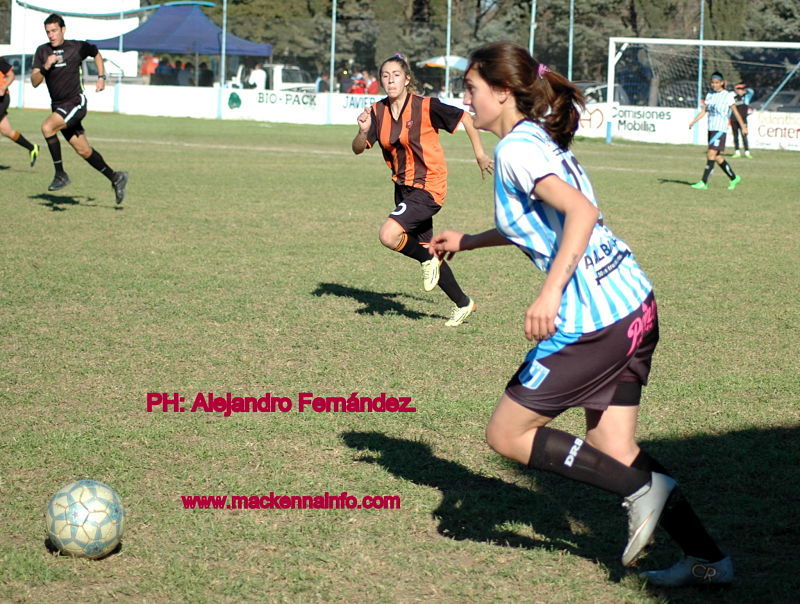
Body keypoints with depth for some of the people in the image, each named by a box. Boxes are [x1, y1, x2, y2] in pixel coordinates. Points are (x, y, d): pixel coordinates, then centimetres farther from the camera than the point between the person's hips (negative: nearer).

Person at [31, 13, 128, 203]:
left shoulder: (77, 47, -5)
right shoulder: (42, 51, 2)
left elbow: (96, 53, 17)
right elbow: (34, 81, -4)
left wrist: (101, 77, 9)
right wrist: (45, 67, -20)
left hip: (76, 103, -5)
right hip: (58, 106, 5)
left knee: (47, 127, -28)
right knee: (83, 150, 8)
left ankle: (60, 174, -19)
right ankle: (115, 178, 22)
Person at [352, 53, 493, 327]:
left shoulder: (426, 106, -16)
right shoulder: (378, 111, 0)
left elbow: (465, 118, -5)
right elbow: (358, 149, -2)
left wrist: (480, 154, -1)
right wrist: (363, 131, -23)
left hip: (428, 186, -7)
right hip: (403, 187, 7)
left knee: (389, 235, -25)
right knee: (424, 248, 15)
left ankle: (428, 260, 4)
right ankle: (463, 304, 31)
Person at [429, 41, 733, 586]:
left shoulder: (517, 148, -11)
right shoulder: (539, 139, 18)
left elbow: (582, 212, -25)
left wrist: (549, 294, -31)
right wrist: (467, 241, 36)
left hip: (593, 319, -10)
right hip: (634, 302, 10)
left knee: (507, 435, 3)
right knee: (614, 451, 14)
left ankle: (641, 490, 1)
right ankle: (707, 558, 11)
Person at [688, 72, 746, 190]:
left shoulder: (727, 95, -5)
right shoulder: (710, 95, 12)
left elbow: (735, 112, -2)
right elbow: (703, 111, 13)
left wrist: (743, 127, -1)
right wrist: (693, 122, 0)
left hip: (720, 129, -7)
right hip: (711, 129, 7)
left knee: (711, 154, -14)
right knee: (717, 156, 10)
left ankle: (703, 183, -15)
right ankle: (734, 178, 25)